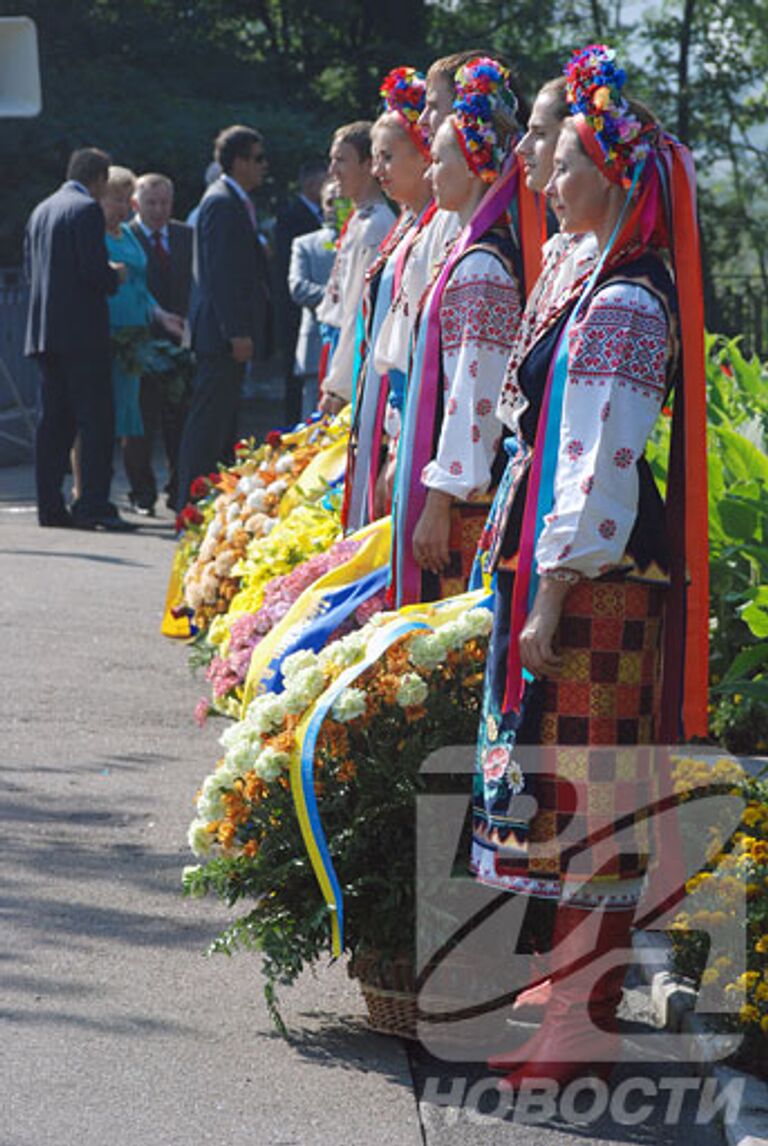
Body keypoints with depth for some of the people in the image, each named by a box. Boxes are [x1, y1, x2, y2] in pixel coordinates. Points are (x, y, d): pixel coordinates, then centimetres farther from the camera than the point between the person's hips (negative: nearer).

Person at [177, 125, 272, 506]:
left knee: (222, 420, 11)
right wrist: (237, 332, -22)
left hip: (232, 331, 10)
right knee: (208, 421, -9)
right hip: (221, 331, -10)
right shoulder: (222, 203, -14)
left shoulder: (237, 202, 18)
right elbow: (220, 274, -20)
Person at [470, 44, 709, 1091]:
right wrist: (542, 582, 22)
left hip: (592, 584, -10)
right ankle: (578, 984, 24)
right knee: (580, 791, 15)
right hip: (584, 575, 10)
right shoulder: (624, 293, 14)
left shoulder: (622, 310, -17)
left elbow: (600, 467, -21)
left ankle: (586, 1024, -1)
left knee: (585, 788, -5)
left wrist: (551, 596, -20)